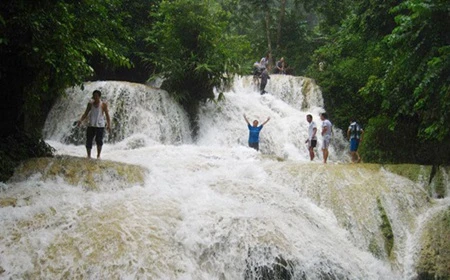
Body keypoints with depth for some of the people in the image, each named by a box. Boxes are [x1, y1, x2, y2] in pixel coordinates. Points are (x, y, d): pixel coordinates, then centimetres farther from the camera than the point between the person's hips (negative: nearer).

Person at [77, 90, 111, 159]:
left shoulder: (103, 105, -2)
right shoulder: (90, 104, 7)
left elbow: (107, 115, -3)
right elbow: (86, 114, 10)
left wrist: (109, 125, -12)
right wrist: (81, 120, -6)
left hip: (100, 126, -3)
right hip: (91, 125, 3)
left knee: (99, 141, -6)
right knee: (88, 141, 3)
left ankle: (98, 156, 7)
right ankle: (88, 155, 15)